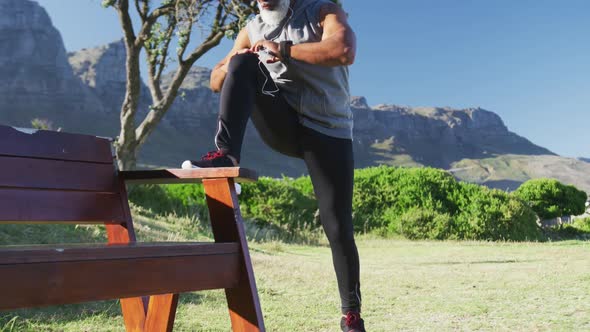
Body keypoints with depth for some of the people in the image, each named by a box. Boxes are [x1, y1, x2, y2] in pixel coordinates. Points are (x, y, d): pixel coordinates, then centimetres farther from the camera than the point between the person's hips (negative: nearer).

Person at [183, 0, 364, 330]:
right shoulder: (253, 30, 10)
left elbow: (344, 52, -25)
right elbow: (216, 82, 9)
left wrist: (282, 50, -21)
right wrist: (231, 65, -14)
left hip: (328, 132, -3)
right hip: (284, 127, 3)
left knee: (338, 227, -5)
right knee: (244, 63, -18)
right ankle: (226, 155, -28)